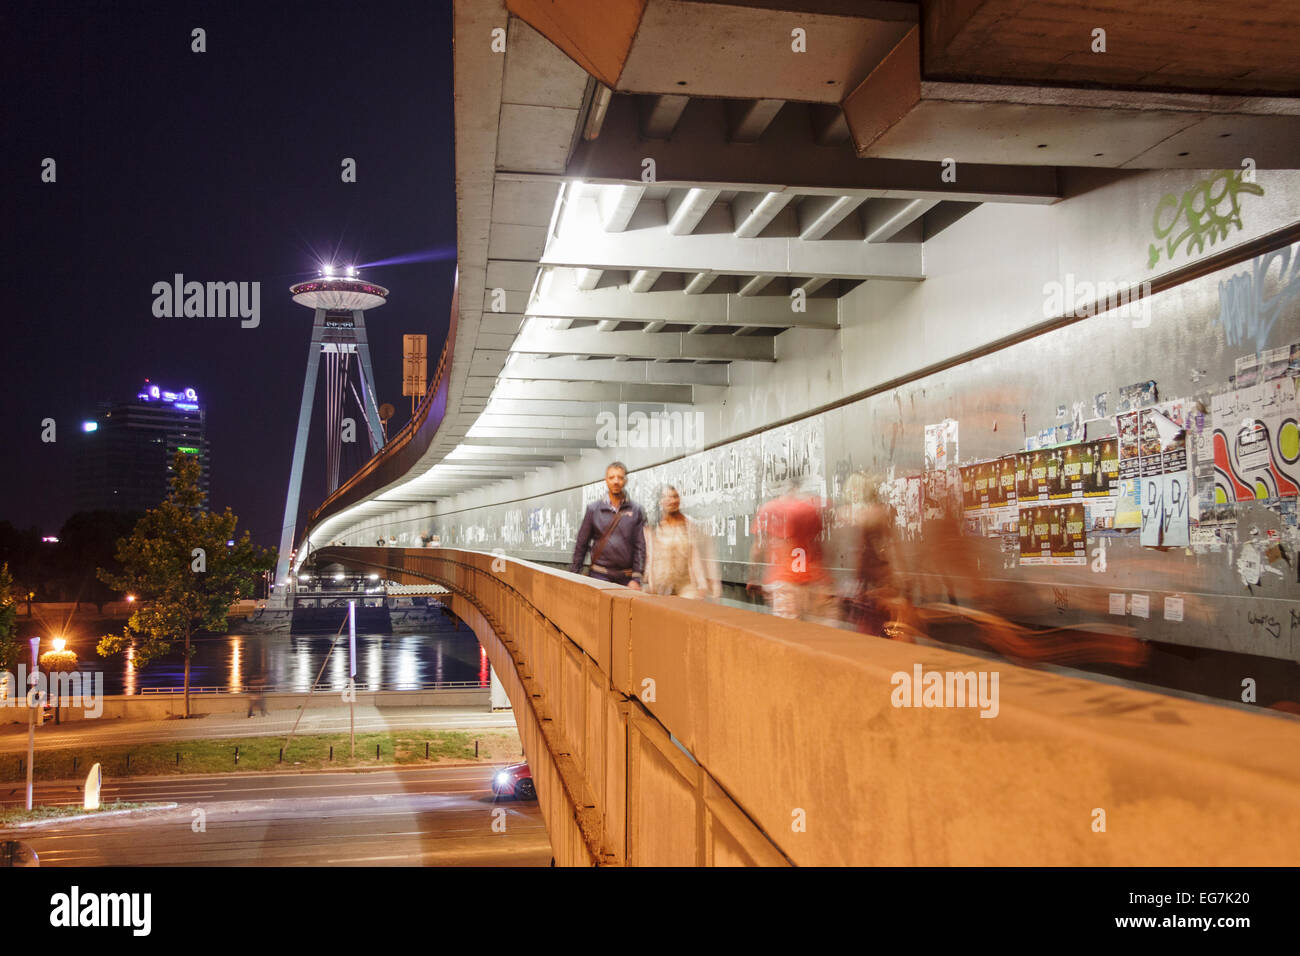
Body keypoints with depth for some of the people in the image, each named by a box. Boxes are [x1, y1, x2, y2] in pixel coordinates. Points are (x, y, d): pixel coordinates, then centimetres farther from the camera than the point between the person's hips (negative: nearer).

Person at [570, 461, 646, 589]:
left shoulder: (636, 510, 6)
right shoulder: (594, 509, 5)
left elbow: (640, 546, 3)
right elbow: (581, 544, 8)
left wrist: (636, 578, -5)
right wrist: (574, 575, 5)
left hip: (626, 578, 1)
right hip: (599, 576, -1)